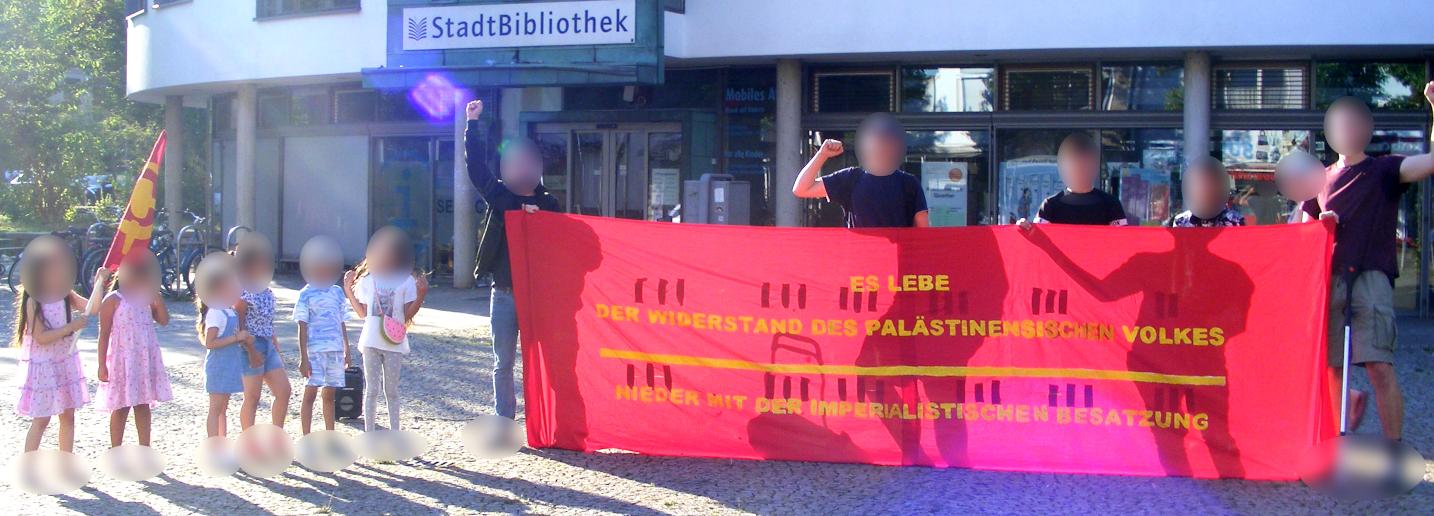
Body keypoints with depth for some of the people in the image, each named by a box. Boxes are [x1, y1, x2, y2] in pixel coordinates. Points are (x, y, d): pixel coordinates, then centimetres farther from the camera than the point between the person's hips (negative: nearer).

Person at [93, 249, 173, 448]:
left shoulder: (146, 299, 9)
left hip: (145, 359, 5)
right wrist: (102, 365, -12)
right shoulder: (113, 300, -7)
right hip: (122, 360, -5)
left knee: (143, 406, 10)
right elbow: (104, 334, -8)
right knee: (121, 408, 2)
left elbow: (164, 320, -2)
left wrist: (156, 294, -7)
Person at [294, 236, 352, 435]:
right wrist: (303, 358, -11)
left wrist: (346, 350, 14)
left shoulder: (337, 292, 11)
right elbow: (302, 328, -6)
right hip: (315, 351, -5)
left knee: (329, 395, 11)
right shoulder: (306, 294, -3)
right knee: (310, 393, -6)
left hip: (336, 350, 5)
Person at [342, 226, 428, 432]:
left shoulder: (406, 280, 0)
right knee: (371, 389, 5)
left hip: (394, 343, -2)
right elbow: (362, 313, 10)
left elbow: (408, 314, -3)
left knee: (391, 390, 5)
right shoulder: (367, 280, 8)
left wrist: (421, 294, -16)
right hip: (371, 342, 2)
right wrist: (348, 291, 4)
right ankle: (369, 434, 11)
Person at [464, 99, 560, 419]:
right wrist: (472, 123, -3)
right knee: (503, 364, 6)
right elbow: (476, 165, 0)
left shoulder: (549, 205, 5)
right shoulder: (499, 196, 6)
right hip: (504, 294, 1)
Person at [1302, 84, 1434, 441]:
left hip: (1371, 277, -4)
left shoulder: (1384, 171, 7)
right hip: (1329, 280, 4)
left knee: (1380, 366, -15)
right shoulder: (1321, 180, 18)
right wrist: (1322, 224, 0)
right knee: (1329, 368, 8)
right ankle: (1351, 400, 39)